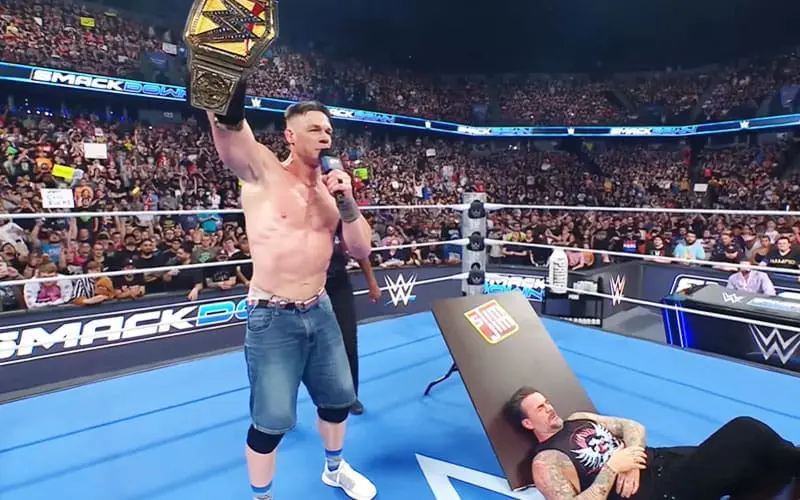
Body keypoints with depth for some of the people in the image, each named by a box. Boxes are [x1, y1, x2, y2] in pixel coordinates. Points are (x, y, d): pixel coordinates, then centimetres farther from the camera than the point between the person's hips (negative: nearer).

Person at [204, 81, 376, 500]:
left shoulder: (332, 188, 6)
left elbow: (361, 250, 2)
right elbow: (228, 120, -27)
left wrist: (348, 202, -10)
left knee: (338, 398, 21)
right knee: (272, 421, 4)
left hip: (319, 311, 6)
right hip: (273, 319, -6)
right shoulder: (262, 172, -9)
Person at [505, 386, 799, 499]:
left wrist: (631, 457, -8)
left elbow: (634, 427, 13)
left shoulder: (579, 419, 14)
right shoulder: (546, 462, -9)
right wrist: (612, 467, -20)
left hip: (663, 461, 8)